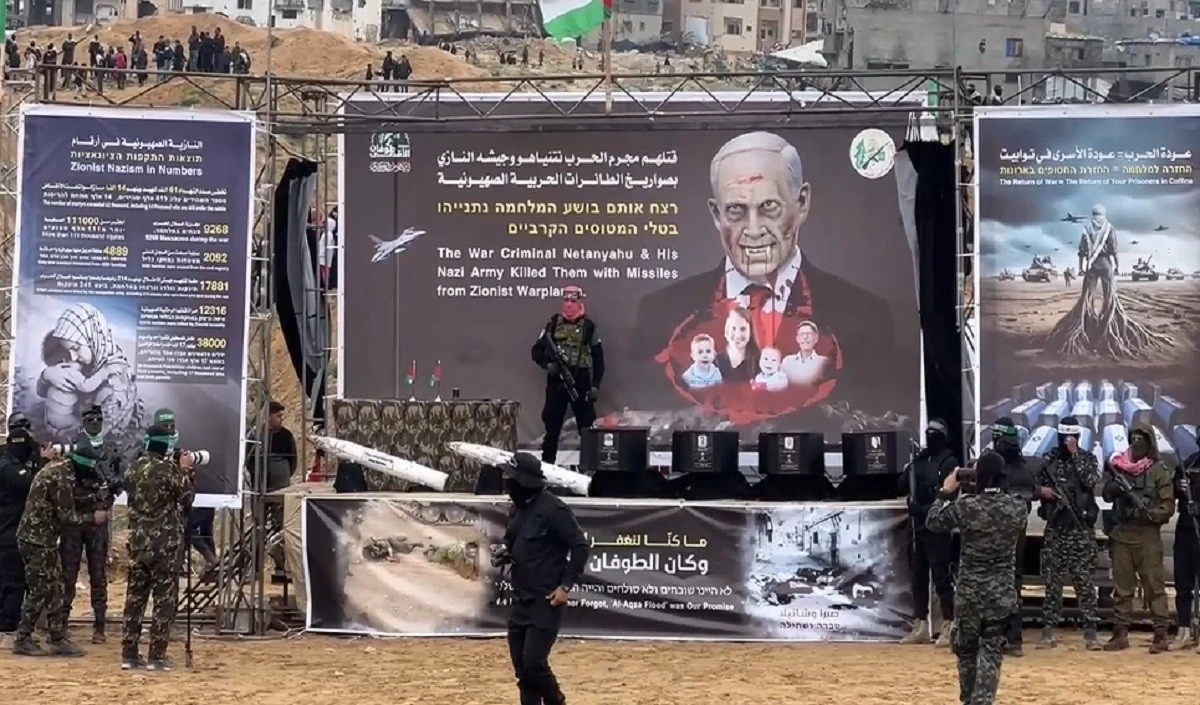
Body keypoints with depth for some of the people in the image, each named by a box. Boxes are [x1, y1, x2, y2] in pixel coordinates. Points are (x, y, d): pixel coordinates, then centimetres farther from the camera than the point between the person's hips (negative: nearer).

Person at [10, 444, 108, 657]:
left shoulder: (58, 469, 12)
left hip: (41, 538, 10)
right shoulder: (62, 477, -19)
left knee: (54, 591, 10)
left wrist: (90, 515, 12)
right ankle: (22, 640, 4)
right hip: (38, 540, -10)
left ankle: (58, 639, 12)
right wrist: (93, 518, -5)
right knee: (40, 591, -3)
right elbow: (66, 516, -18)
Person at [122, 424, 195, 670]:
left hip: (138, 542, 6)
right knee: (164, 599, 1)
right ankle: (156, 656, 1)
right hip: (165, 544, -6)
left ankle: (129, 654, 12)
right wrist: (186, 471, 7)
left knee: (135, 597, 10)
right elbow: (187, 497, -5)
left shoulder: (134, 469, 7)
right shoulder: (168, 469, -13)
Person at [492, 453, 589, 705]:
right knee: (521, 665, 8)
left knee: (533, 663, -12)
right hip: (521, 600, 8)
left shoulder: (553, 509, -15)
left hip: (546, 601, -8)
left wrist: (566, 585, -17)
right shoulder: (518, 509, 10)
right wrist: (504, 555, 2)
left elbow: (580, 547, -13)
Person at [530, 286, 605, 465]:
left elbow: (598, 356, 5)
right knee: (552, 422, 3)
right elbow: (536, 350, 10)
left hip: (581, 380, -1)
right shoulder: (553, 323, 7)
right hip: (556, 380, 1)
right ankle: (547, 461, 9)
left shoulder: (588, 326, 4)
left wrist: (596, 384, -2)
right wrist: (547, 364, -10)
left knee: (586, 423, 2)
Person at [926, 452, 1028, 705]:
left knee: (965, 648, 17)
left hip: (969, 591, -1)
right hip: (1002, 592, 1)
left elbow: (933, 522, 1)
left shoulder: (964, 506, -13)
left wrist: (946, 493, 12)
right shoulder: (1018, 507, -7)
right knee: (992, 651, 6)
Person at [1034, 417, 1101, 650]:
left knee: (1084, 580, -3)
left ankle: (1090, 632, 1)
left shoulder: (1088, 459, 1)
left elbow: (1090, 481, -17)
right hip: (1055, 527, 3)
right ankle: (1048, 631, 10)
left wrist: (1075, 454, -16)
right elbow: (1037, 486, 13)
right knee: (1051, 580, 5)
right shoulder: (1049, 459, 8)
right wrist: (1041, 491, -10)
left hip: (1081, 528, -2)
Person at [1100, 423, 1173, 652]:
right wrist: (1114, 487, -11)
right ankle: (1120, 633, 12)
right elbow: (1106, 495, 10)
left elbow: (1168, 505, -4)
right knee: (1121, 585, 7)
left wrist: (1150, 514, -20)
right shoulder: (1118, 465, 10)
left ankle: (1161, 634, -2)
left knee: (1154, 584, -4)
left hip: (1147, 534, -4)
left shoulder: (1158, 470, -1)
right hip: (1122, 532, 4)